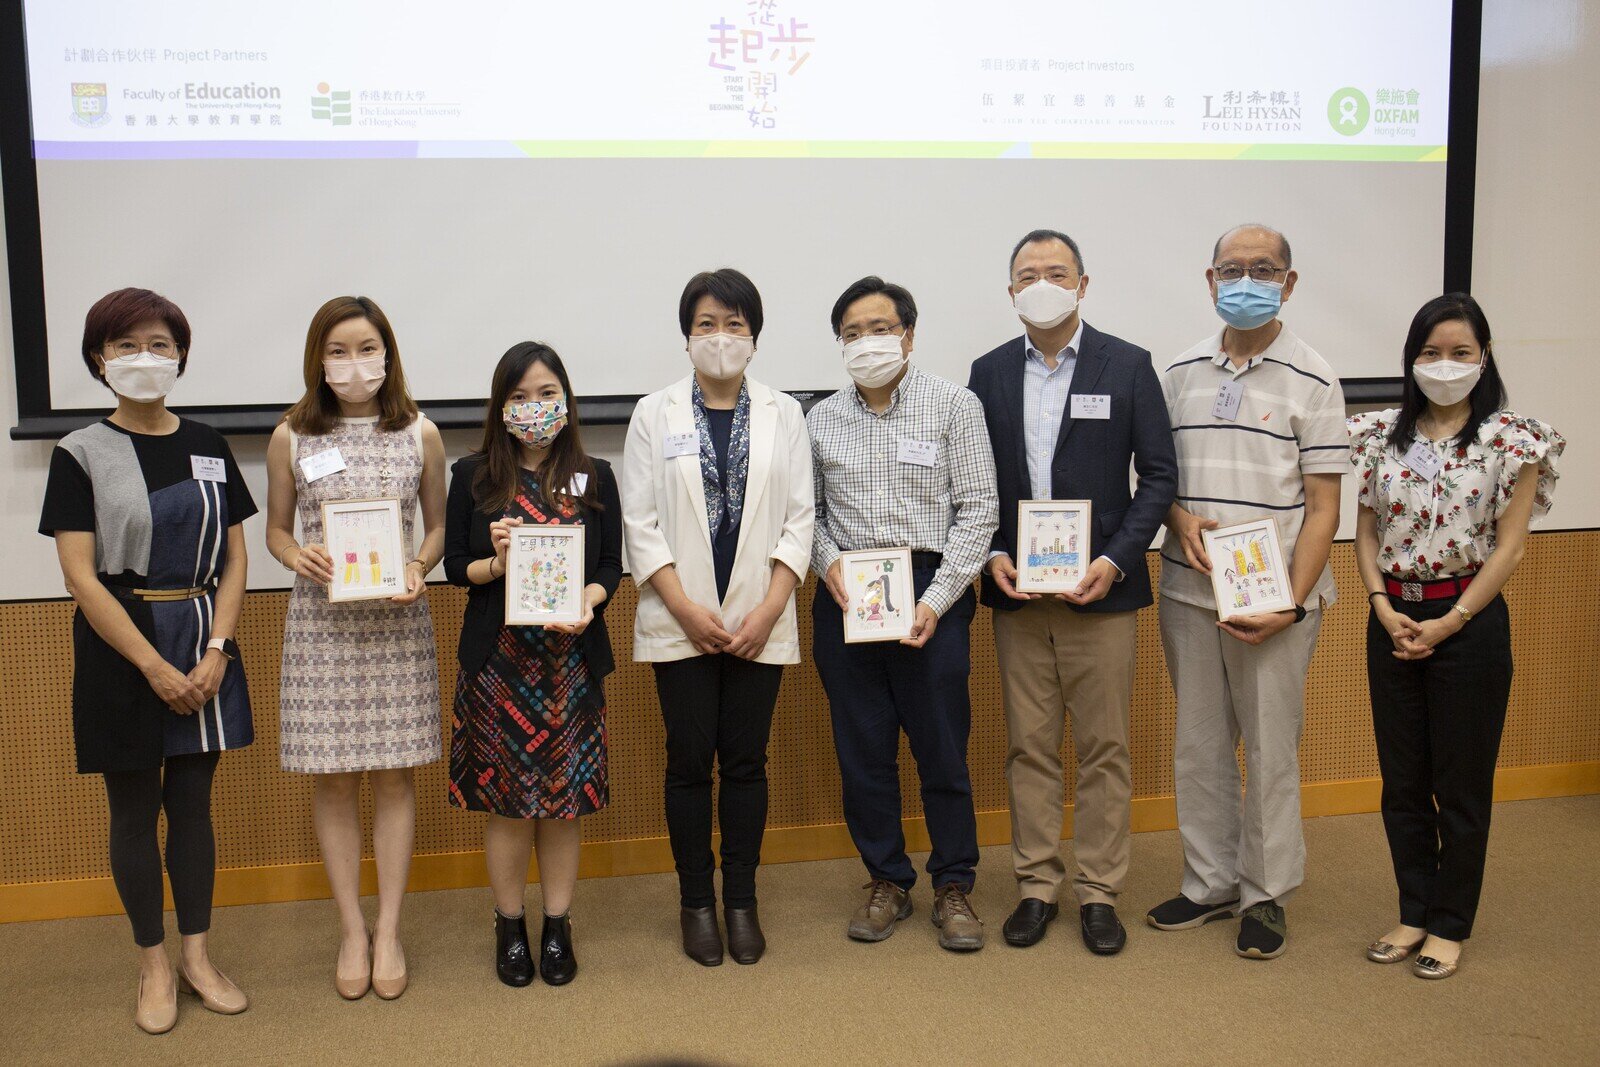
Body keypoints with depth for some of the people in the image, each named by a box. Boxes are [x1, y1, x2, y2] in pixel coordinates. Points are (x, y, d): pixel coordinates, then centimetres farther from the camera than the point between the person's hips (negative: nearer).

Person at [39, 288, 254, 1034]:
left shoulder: (207, 447, 6)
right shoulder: (81, 454, -4)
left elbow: (234, 559, 4)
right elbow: (80, 576, -10)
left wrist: (215, 651, -9)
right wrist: (154, 666, -15)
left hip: (204, 644, 3)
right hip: (121, 648, -3)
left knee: (192, 801, 10)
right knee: (135, 808, 7)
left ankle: (197, 957, 22)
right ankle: (154, 964, 21)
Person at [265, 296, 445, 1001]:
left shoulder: (420, 435, 3)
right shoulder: (291, 439, 3)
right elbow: (276, 528, 11)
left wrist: (419, 567, -10)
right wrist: (297, 556, -11)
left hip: (397, 622, 0)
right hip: (320, 622, 0)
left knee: (394, 775, 4)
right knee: (332, 779, 5)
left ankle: (389, 931, 17)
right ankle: (352, 929, 20)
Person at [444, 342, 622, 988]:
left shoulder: (594, 478, 5)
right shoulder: (473, 477, 2)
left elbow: (612, 566, 4)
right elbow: (454, 565, 4)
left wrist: (588, 600, -16)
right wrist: (494, 564, -17)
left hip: (572, 654, 1)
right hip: (498, 656, -1)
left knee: (566, 793, 6)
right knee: (505, 795, 5)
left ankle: (557, 926, 22)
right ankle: (509, 927, 23)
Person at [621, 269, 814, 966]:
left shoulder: (783, 416, 6)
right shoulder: (655, 415, 3)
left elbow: (798, 521, 2)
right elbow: (640, 523, -1)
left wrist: (768, 612, -8)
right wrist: (688, 610, -10)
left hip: (759, 625, 1)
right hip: (680, 623, -1)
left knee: (746, 762, 7)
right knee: (689, 763, 4)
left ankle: (741, 900, 20)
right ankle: (696, 901, 19)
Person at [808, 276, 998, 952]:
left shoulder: (954, 406, -1)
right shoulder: (821, 421, 9)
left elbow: (977, 510, -4)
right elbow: (808, 510, 14)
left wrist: (934, 601, -11)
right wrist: (827, 561, -7)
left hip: (931, 595, -3)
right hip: (845, 596, 3)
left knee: (943, 746, 2)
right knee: (862, 748, 8)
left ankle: (954, 885, 19)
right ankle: (887, 880, 24)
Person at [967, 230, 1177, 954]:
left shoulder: (1128, 366, 0)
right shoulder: (989, 372, 7)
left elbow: (1159, 474, -2)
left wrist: (1115, 558, -13)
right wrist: (992, 555, -7)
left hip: (1100, 592, -2)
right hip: (1016, 594, 2)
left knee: (1104, 750, 6)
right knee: (1028, 749, 9)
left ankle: (1099, 892, 19)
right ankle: (1036, 886, 22)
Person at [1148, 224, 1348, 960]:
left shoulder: (1312, 381, -3)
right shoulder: (1181, 373, 9)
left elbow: (1322, 507, -6)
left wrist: (1291, 604, -14)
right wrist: (1180, 519, -9)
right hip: (1188, 593, 4)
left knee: (1270, 752, 5)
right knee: (1198, 747, 12)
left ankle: (1266, 895, 21)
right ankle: (1211, 883, 27)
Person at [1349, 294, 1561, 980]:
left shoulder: (1511, 440, -5)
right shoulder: (1383, 435, 5)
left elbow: (1509, 544, -7)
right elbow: (1365, 531, 5)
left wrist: (1452, 620, -13)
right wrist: (1383, 605, -9)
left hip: (1470, 621, -3)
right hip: (1393, 620, 4)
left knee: (1461, 783, 6)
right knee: (1401, 778, 11)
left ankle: (1450, 924, 21)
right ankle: (1414, 913, 26)